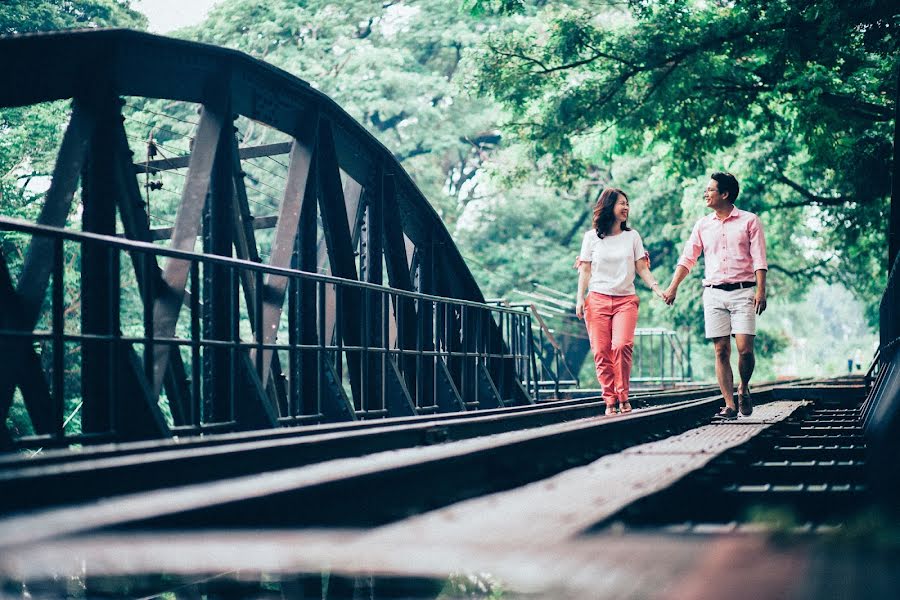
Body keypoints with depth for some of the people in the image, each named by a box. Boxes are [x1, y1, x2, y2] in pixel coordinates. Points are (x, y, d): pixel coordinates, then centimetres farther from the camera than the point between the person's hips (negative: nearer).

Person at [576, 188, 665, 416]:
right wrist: (580, 298, -1)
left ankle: (622, 396, -8)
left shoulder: (632, 236, 13)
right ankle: (609, 400, 0)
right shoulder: (592, 237, 9)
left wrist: (657, 289, -2)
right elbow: (585, 270, 9)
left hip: (625, 300, 0)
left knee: (622, 346, -20)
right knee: (601, 352, -8)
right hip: (597, 300, 0)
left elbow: (641, 268, 11)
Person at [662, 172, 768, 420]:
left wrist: (761, 290, -13)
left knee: (744, 348, -12)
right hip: (714, 293, 3)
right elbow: (687, 259, 13)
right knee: (721, 350, -2)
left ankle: (743, 389, 15)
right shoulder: (703, 225, 14)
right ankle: (729, 404, 0)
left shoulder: (749, 221, 3)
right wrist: (672, 287, 3)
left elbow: (759, 259, -2)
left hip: (742, 291, -3)